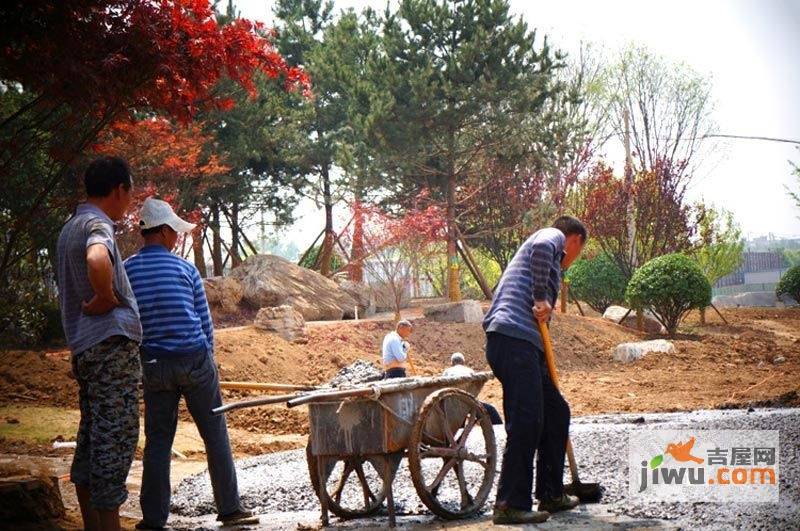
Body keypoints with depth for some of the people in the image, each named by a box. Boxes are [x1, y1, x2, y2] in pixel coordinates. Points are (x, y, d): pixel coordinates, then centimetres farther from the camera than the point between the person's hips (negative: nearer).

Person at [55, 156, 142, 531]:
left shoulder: (70, 228, 19)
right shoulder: (98, 225, -12)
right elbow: (97, 261, -36)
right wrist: (106, 298, -20)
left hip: (84, 347, 10)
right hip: (112, 343, -10)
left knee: (92, 436, 14)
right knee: (116, 437, -6)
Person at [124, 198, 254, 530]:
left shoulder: (125, 272, 1)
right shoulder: (185, 269, -2)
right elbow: (205, 321, 2)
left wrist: (135, 360, 16)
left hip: (153, 365, 2)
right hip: (194, 359, -2)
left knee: (157, 440, 9)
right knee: (215, 435, 7)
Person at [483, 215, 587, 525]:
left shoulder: (551, 266, 34)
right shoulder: (554, 236, 7)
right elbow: (542, 248, -20)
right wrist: (541, 299, -16)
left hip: (525, 345, 10)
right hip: (513, 340, -10)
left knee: (556, 412, 15)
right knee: (526, 422, -12)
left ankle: (551, 495, 22)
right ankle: (510, 506, -11)